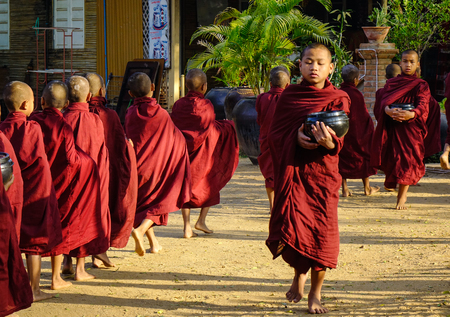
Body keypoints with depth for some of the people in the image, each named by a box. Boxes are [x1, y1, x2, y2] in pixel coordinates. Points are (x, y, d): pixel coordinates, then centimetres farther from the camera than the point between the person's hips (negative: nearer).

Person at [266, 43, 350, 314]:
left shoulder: (338, 99, 2)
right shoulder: (289, 96, 8)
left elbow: (339, 141, -7)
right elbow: (274, 133, 4)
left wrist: (328, 141, -31)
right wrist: (296, 137, -16)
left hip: (323, 171, -1)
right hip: (292, 170, 1)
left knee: (322, 231, -4)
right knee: (293, 227, -4)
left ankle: (315, 294, 11)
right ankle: (299, 273, 29)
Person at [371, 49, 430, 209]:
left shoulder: (421, 85, 5)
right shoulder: (391, 83, 11)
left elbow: (422, 105, -10)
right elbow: (382, 102, -3)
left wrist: (411, 114, -33)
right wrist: (388, 110, -27)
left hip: (411, 127, -2)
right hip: (391, 127, 2)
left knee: (406, 159, -7)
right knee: (390, 158, 3)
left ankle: (402, 196, 0)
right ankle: (390, 180, 35)